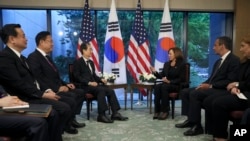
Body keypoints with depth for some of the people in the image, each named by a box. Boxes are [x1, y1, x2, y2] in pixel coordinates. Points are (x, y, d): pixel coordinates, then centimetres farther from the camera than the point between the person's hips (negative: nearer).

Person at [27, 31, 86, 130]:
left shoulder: (47, 57, 20)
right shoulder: (33, 57, -11)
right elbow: (40, 78, -22)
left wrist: (65, 84, 6)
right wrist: (57, 88, -23)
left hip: (57, 88, 10)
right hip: (49, 90, -10)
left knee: (81, 92, 2)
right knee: (71, 96, -27)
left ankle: (71, 118, 6)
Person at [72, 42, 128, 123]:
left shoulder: (91, 62, 23)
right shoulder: (77, 62, -1)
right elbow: (77, 77, -11)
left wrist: (101, 80, 2)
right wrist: (89, 83, -22)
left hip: (92, 84, 7)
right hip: (84, 86, -7)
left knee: (110, 91, -15)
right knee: (101, 90, -33)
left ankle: (115, 113, -15)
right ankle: (101, 115, -30)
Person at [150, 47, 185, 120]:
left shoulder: (181, 64, -1)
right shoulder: (166, 64, 17)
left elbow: (181, 79, -9)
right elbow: (162, 76, 13)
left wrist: (170, 81, -20)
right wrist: (155, 72, -6)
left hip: (177, 86, -5)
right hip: (166, 84, 5)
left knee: (164, 87, -35)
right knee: (157, 87, -28)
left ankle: (165, 111, -29)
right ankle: (157, 111, -30)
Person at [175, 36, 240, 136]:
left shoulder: (234, 60, -9)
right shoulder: (219, 61, 21)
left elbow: (231, 81, -19)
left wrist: (210, 86, -21)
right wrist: (205, 84, -1)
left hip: (221, 90, -10)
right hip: (211, 87, 10)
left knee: (194, 93, -30)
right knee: (184, 92, -1)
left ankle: (197, 125, -21)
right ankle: (190, 119, 1)